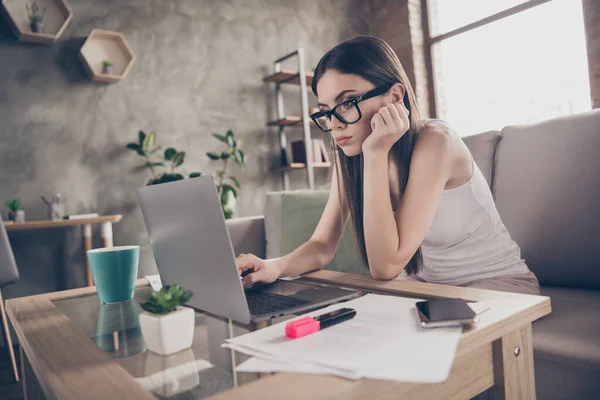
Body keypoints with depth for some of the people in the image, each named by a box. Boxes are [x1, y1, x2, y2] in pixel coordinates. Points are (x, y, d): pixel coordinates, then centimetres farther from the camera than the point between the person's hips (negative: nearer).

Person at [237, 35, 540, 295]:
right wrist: (275, 267, -29)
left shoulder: (433, 142, -28)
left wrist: (376, 154, -35)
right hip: (424, 282, 5)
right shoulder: (349, 155, -8)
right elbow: (322, 246, -8)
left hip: (497, 283, -5)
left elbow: (385, 266, -31)